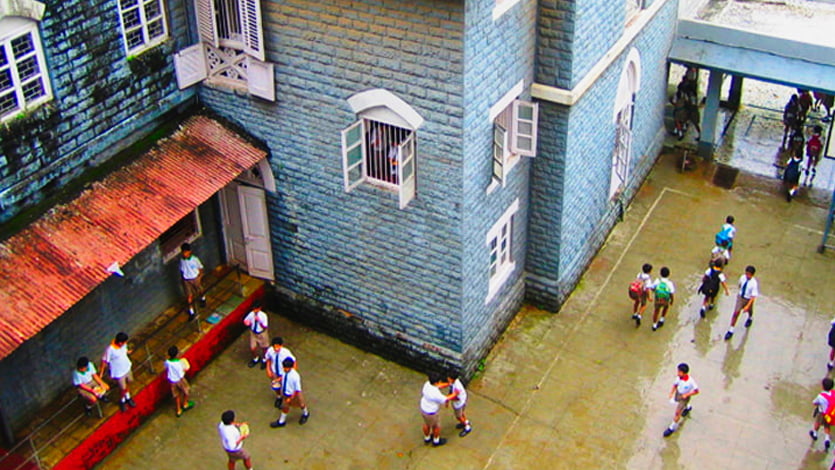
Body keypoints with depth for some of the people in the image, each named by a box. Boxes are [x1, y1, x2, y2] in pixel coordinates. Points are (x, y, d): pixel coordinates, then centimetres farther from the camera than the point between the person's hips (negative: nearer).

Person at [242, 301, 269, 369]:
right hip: (253, 333, 3)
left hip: (262, 334, -3)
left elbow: (265, 326, -29)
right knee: (252, 348, 13)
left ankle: (264, 360, 47)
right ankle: (255, 358, 46)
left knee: (264, 348, 18)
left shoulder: (263, 315, -27)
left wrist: (259, 321, -43)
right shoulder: (251, 314, -16)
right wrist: (247, 322, -26)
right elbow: (245, 320, -2)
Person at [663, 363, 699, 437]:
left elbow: (696, 391, -23)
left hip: (684, 397, -6)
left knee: (678, 412, 2)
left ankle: (673, 427, 23)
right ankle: (687, 407, 67)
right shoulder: (678, 377, -22)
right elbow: (675, 384, -2)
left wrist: (686, 395, -27)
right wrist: (671, 393, -9)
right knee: (678, 404, 33)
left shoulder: (690, 381, -36)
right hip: (678, 393, 6)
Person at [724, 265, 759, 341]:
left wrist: (747, 306, -33)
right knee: (736, 313, -1)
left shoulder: (754, 283, -31)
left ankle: (750, 318, 65)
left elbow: (753, 296, -29)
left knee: (749, 311, 28)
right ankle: (731, 330, 9)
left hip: (748, 299, -2)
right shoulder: (743, 277, -18)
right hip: (740, 297, 2)